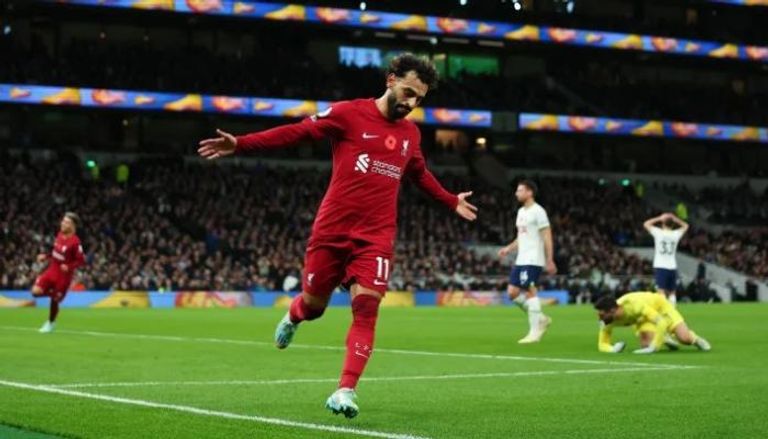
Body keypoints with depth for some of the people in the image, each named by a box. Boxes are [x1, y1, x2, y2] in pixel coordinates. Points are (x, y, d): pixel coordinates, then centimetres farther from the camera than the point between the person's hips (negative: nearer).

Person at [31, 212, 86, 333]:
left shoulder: (75, 242, -22)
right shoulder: (60, 235, 0)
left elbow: (81, 261, -16)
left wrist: (69, 267, -30)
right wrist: (45, 256, 4)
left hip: (63, 275, -6)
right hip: (52, 270, 6)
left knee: (55, 300, 5)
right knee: (36, 291, -11)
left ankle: (50, 323, 31)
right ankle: (52, 292, 21)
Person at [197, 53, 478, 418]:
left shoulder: (411, 134, 11)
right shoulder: (349, 114, -6)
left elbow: (419, 173, 31)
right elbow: (297, 132, -7)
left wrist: (452, 202, 39)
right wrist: (240, 144, -14)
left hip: (377, 236, 3)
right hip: (332, 230, -3)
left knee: (366, 306, -13)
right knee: (313, 305, 9)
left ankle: (346, 391, -12)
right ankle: (292, 317, 47)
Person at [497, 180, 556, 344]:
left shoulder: (538, 211, -9)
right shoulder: (521, 211, 18)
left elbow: (547, 236, -12)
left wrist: (550, 260, -16)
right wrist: (509, 249, 13)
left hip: (533, 260, -9)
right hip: (520, 260, 9)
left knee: (530, 291, -11)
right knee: (512, 292, 3)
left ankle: (535, 332, -7)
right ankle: (541, 318, 14)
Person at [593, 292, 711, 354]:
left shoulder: (634, 305, -44)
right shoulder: (607, 321, -27)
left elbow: (662, 322, -44)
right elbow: (602, 344, -19)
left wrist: (653, 347, -48)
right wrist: (613, 349, -43)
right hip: (642, 318, 5)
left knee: (684, 339, -20)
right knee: (646, 345, -19)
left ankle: (695, 339, 19)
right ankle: (664, 338, 16)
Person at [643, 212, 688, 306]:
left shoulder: (658, 233, -6)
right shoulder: (676, 234, 0)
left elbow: (646, 224, 10)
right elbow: (685, 226, 20)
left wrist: (659, 218, 10)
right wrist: (675, 219, 11)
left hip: (660, 267, -3)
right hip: (672, 267, 3)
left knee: (661, 292, -10)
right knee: (672, 293, 12)